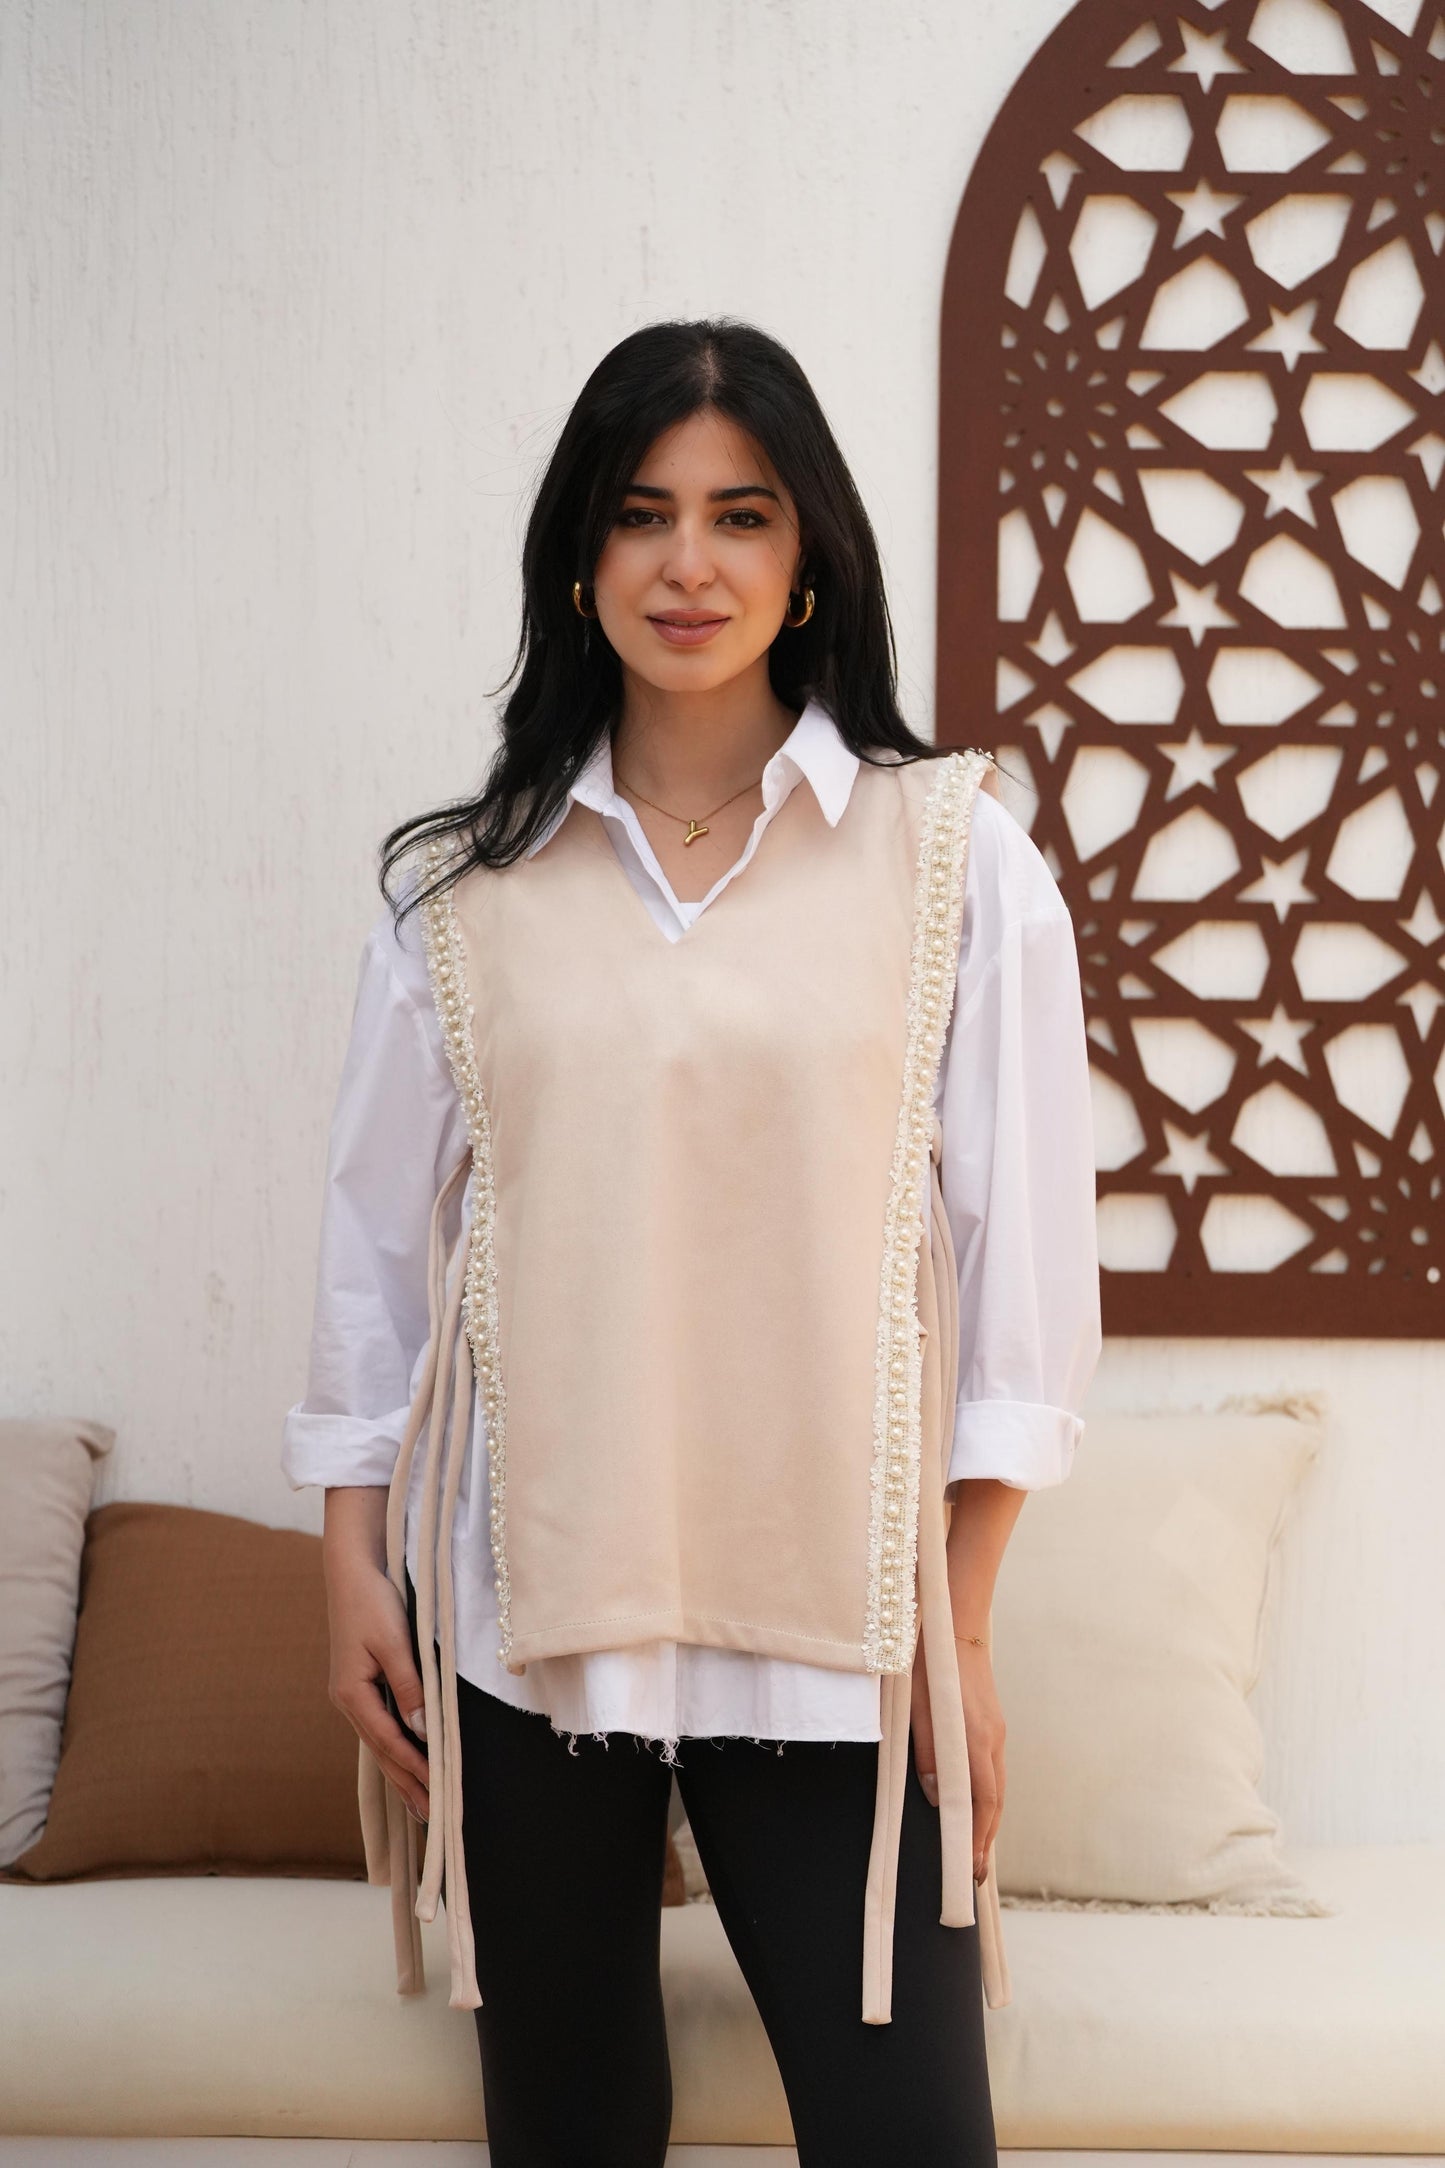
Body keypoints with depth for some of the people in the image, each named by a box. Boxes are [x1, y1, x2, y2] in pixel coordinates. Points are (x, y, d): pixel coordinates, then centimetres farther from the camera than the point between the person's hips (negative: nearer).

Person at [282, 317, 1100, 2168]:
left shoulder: (952, 858, 1)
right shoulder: (460, 887, 7)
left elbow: (1019, 1248, 0)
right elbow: (374, 1237, 9)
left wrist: (961, 1620, -2)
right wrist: (354, 1565, 5)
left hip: (828, 1613, -1)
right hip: (523, 1600, 2)